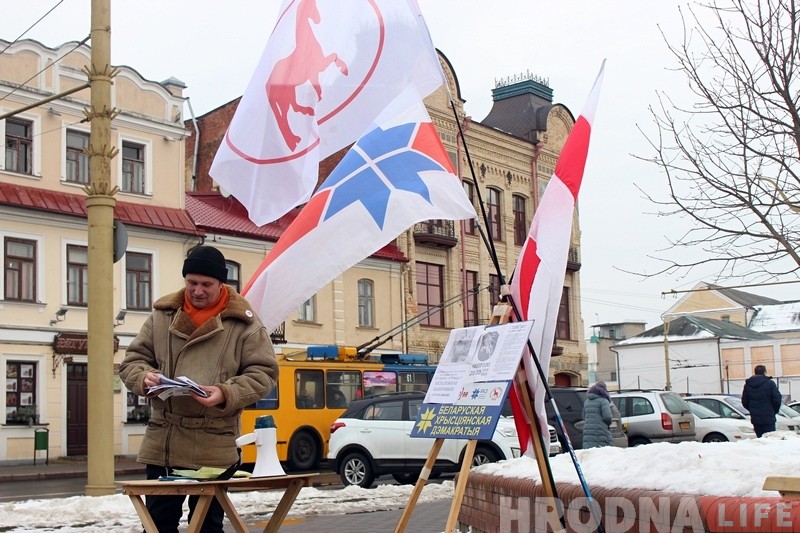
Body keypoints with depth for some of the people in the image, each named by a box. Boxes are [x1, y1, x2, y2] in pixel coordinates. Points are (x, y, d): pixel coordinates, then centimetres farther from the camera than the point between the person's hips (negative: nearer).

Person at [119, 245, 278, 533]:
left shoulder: (244, 322, -2)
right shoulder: (162, 315, 7)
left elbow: (263, 373, -2)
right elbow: (132, 359, 11)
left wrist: (227, 395, -19)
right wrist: (144, 377, -12)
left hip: (214, 447, -3)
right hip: (162, 442, 3)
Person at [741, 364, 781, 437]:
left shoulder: (747, 385, 8)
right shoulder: (769, 383, -6)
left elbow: (744, 402, 10)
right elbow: (777, 399, -7)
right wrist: (774, 411, 9)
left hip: (755, 418, 4)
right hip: (768, 418, -4)